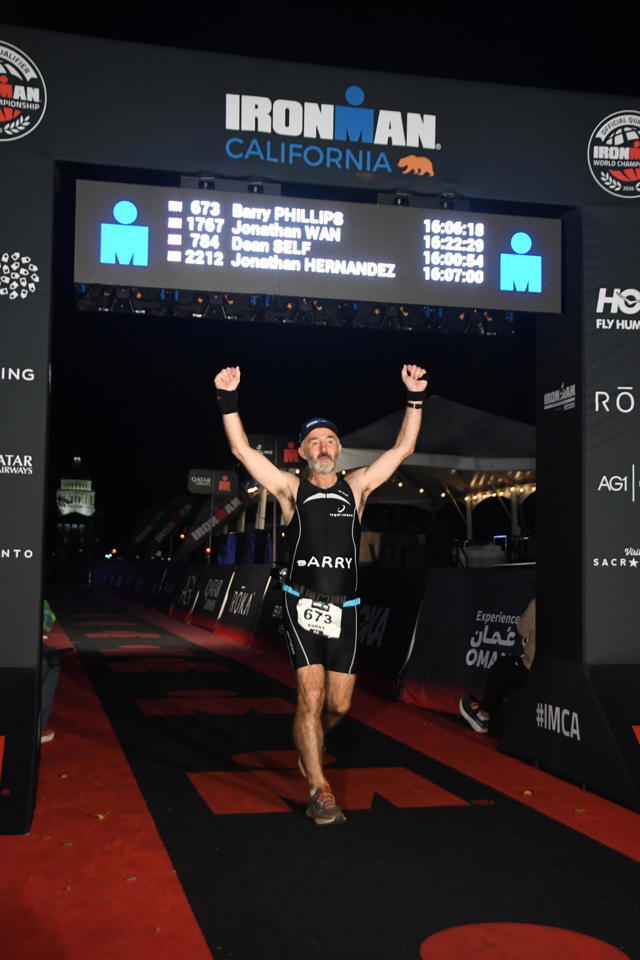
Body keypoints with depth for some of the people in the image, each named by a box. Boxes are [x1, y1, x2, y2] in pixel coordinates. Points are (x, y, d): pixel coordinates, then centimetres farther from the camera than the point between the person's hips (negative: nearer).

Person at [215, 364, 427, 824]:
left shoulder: (356, 487, 10)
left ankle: (308, 745, 40)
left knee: (339, 705, 8)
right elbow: (242, 449, -2)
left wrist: (415, 398, 0)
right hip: (303, 605, -3)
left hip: (345, 610, 3)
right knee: (311, 695, -13)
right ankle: (319, 790, -5)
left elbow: (403, 448, 7)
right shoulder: (292, 488, 5)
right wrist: (228, 400, -12)